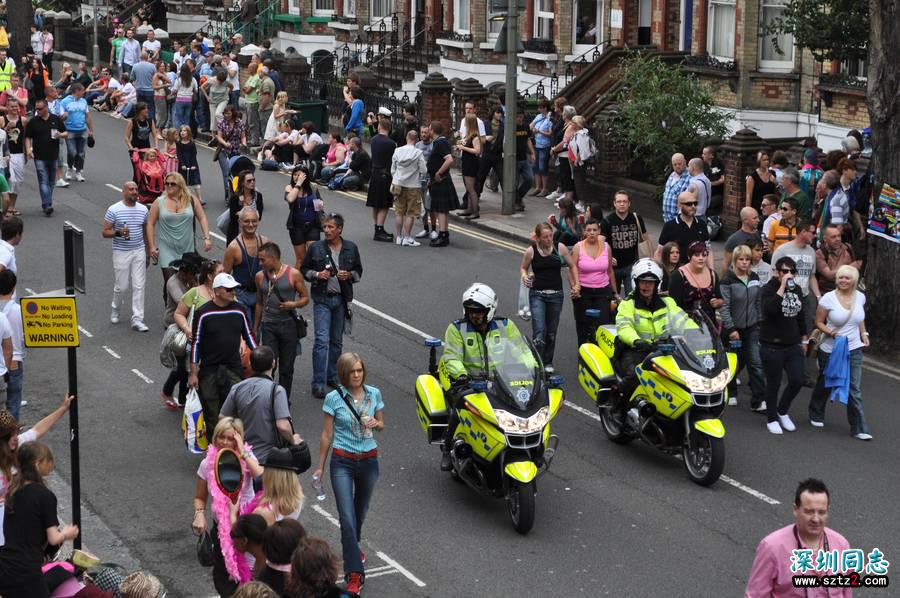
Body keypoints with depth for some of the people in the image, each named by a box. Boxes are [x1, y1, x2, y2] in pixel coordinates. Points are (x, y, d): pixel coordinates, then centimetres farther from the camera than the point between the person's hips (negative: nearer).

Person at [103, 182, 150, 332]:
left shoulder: (143, 209, 6)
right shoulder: (114, 210, -7)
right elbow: (105, 232, -5)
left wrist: (148, 253, 17)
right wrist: (118, 232, -25)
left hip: (139, 252, 3)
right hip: (121, 253, -3)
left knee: (139, 286, -1)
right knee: (121, 286, 4)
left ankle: (137, 320, 2)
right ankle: (115, 310, 33)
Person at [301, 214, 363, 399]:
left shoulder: (351, 248, 2)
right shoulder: (316, 248, -3)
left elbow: (358, 271, 11)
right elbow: (304, 269, 6)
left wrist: (349, 275, -10)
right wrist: (317, 274, -14)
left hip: (341, 299, 3)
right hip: (322, 299, -3)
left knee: (337, 341, 13)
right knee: (322, 340, -12)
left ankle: (332, 376, 28)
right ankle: (318, 384, -10)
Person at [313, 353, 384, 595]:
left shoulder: (374, 394, 0)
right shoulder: (334, 398, -8)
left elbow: (381, 425, 13)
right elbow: (327, 434, -1)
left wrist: (375, 423, -12)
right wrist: (320, 466, 3)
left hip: (369, 460, 3)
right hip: (342, 461, -3)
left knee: (360, 511, 21)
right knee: (347, 517, -11)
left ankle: (352, 548, 49)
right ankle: (355, 573, -9)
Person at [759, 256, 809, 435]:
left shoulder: (797, 289, 9)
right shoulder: (768, 290, -10)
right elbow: (770, 308, -31)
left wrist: (804, 339, 20)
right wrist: (782, 287, -28)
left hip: (793, 345, 5)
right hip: (772, 346, -5)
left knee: (797, 381, 0)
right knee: (774, 384, 4)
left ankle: (782, 411, 25)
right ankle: (772, 419, 21)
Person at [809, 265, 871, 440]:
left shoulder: (860, 297, 0)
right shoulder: (828, 298, -13)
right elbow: (819, 322, -7)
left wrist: (864, 334, 7)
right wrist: (831, 333, -22)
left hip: (854, 350, 2)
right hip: (830, 350, -2)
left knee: (855, 389, -4)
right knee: (824, 384, 17)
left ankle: (858, 428, -2)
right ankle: (816, 415, 41)